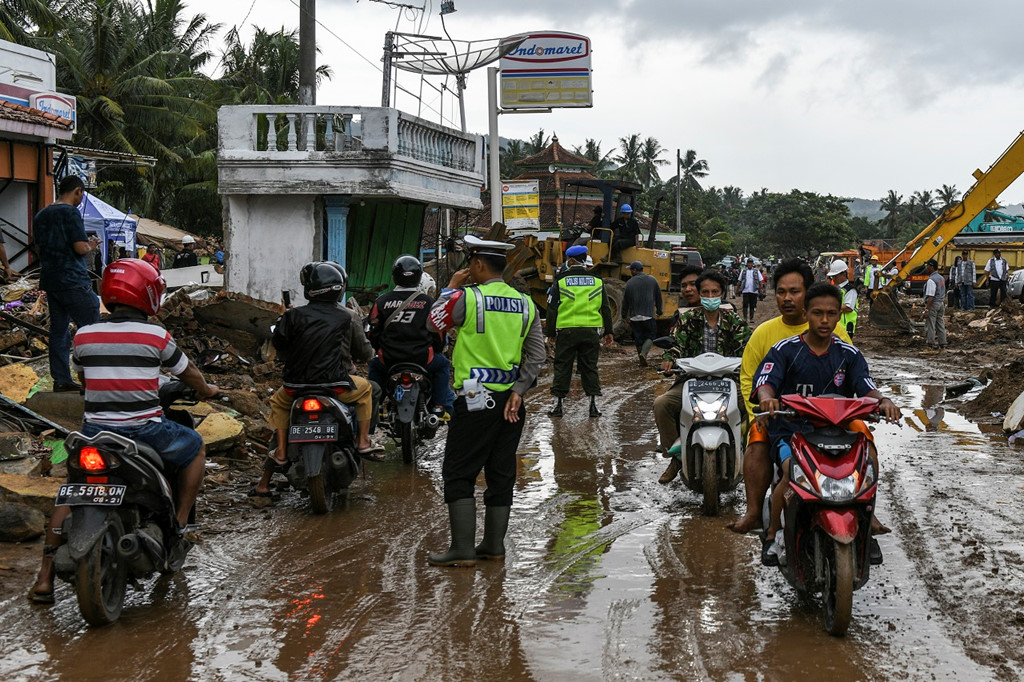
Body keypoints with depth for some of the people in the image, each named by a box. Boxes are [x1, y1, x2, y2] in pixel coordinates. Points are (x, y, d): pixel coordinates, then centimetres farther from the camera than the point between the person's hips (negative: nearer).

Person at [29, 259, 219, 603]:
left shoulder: (84, 335, 5)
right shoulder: (155, 335, -5)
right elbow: (188, 372, 10)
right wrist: (206, 390, 32)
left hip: (96, 429, 3)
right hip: (145, 429, -3)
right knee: (195, 447, 23)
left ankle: (45, 579, 12)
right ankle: (178, 529, 19)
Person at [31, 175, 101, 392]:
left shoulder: (41, 215, 13)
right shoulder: (71, 213, -12)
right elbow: (81, 248, -18)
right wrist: (92, 245, 4)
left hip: (49, 281, 8)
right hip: (72, 280, -8)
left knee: (58, 330, 10)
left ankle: (61, 379, 12)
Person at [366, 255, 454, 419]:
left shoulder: (381, 301, 3)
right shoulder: (428, 302, 1)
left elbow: (373, 333, 7)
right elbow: (438, 333, 4)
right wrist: (437, 349, 25)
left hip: (388, 360, 1)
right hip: (423, 360, -1)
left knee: (375, 365, 35)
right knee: (442, 364, 28)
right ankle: (442, 408, 16)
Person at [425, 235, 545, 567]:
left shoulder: (467, 297, -11)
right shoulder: (525, 304, 7)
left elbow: (434, 322, 4)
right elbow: (537, 354, 3)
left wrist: (451, 287, 12)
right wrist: (519, 390, 1)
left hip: (475, 400, -6)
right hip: (510, 401, 6)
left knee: (459, 474, 0)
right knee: (501, 474, 12)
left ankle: (463, 548, -4)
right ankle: (494, 544, 18)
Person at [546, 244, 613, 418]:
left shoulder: (561, 280, -2)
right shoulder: (597, 280, 6)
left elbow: (552, 309, -1)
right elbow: (606, 308, 9)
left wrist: (550, 332, 5)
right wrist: (608, 331, 15)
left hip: (566, 331, -2)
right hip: (591, 331, 2)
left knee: (562, 367, 5)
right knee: (590, 367, 8)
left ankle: (558, 404, 7)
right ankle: (594, 404, 6)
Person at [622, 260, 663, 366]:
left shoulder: (630, 283, -1)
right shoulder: (652, 280, 3)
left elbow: (625, 301, 4)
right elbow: (659, 297, 10)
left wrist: (624, 315, 15)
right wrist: (659, 311, 21)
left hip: (635, 317, 0)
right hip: (649, 316, 0)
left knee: (638, 338, 10)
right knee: (650, 336, 7)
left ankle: (642, 360, 13)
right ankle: (643, 353, -17)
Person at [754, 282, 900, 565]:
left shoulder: (848, 354, 8)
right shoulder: (785, 349, -1)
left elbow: (866, 389, -3)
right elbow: (764, 381, -14)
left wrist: (884, 402, -27)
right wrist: (767, 398, -38)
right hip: (790, 429, -3)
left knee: (870, 459, -21)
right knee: (793, 470, -32)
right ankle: (773, 533, -8)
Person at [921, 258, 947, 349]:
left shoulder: (931, 280, -17)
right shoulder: (941, 278, 13)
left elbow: (930, 297, -23)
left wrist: (927, 309, -23)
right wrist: (943, 307, 24)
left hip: (933, 304, -9)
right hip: (941, 303, 9)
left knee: (930, 326, -4)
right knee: (940, 325, 13)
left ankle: (930, 344, -3)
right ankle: (942, 343, 16)